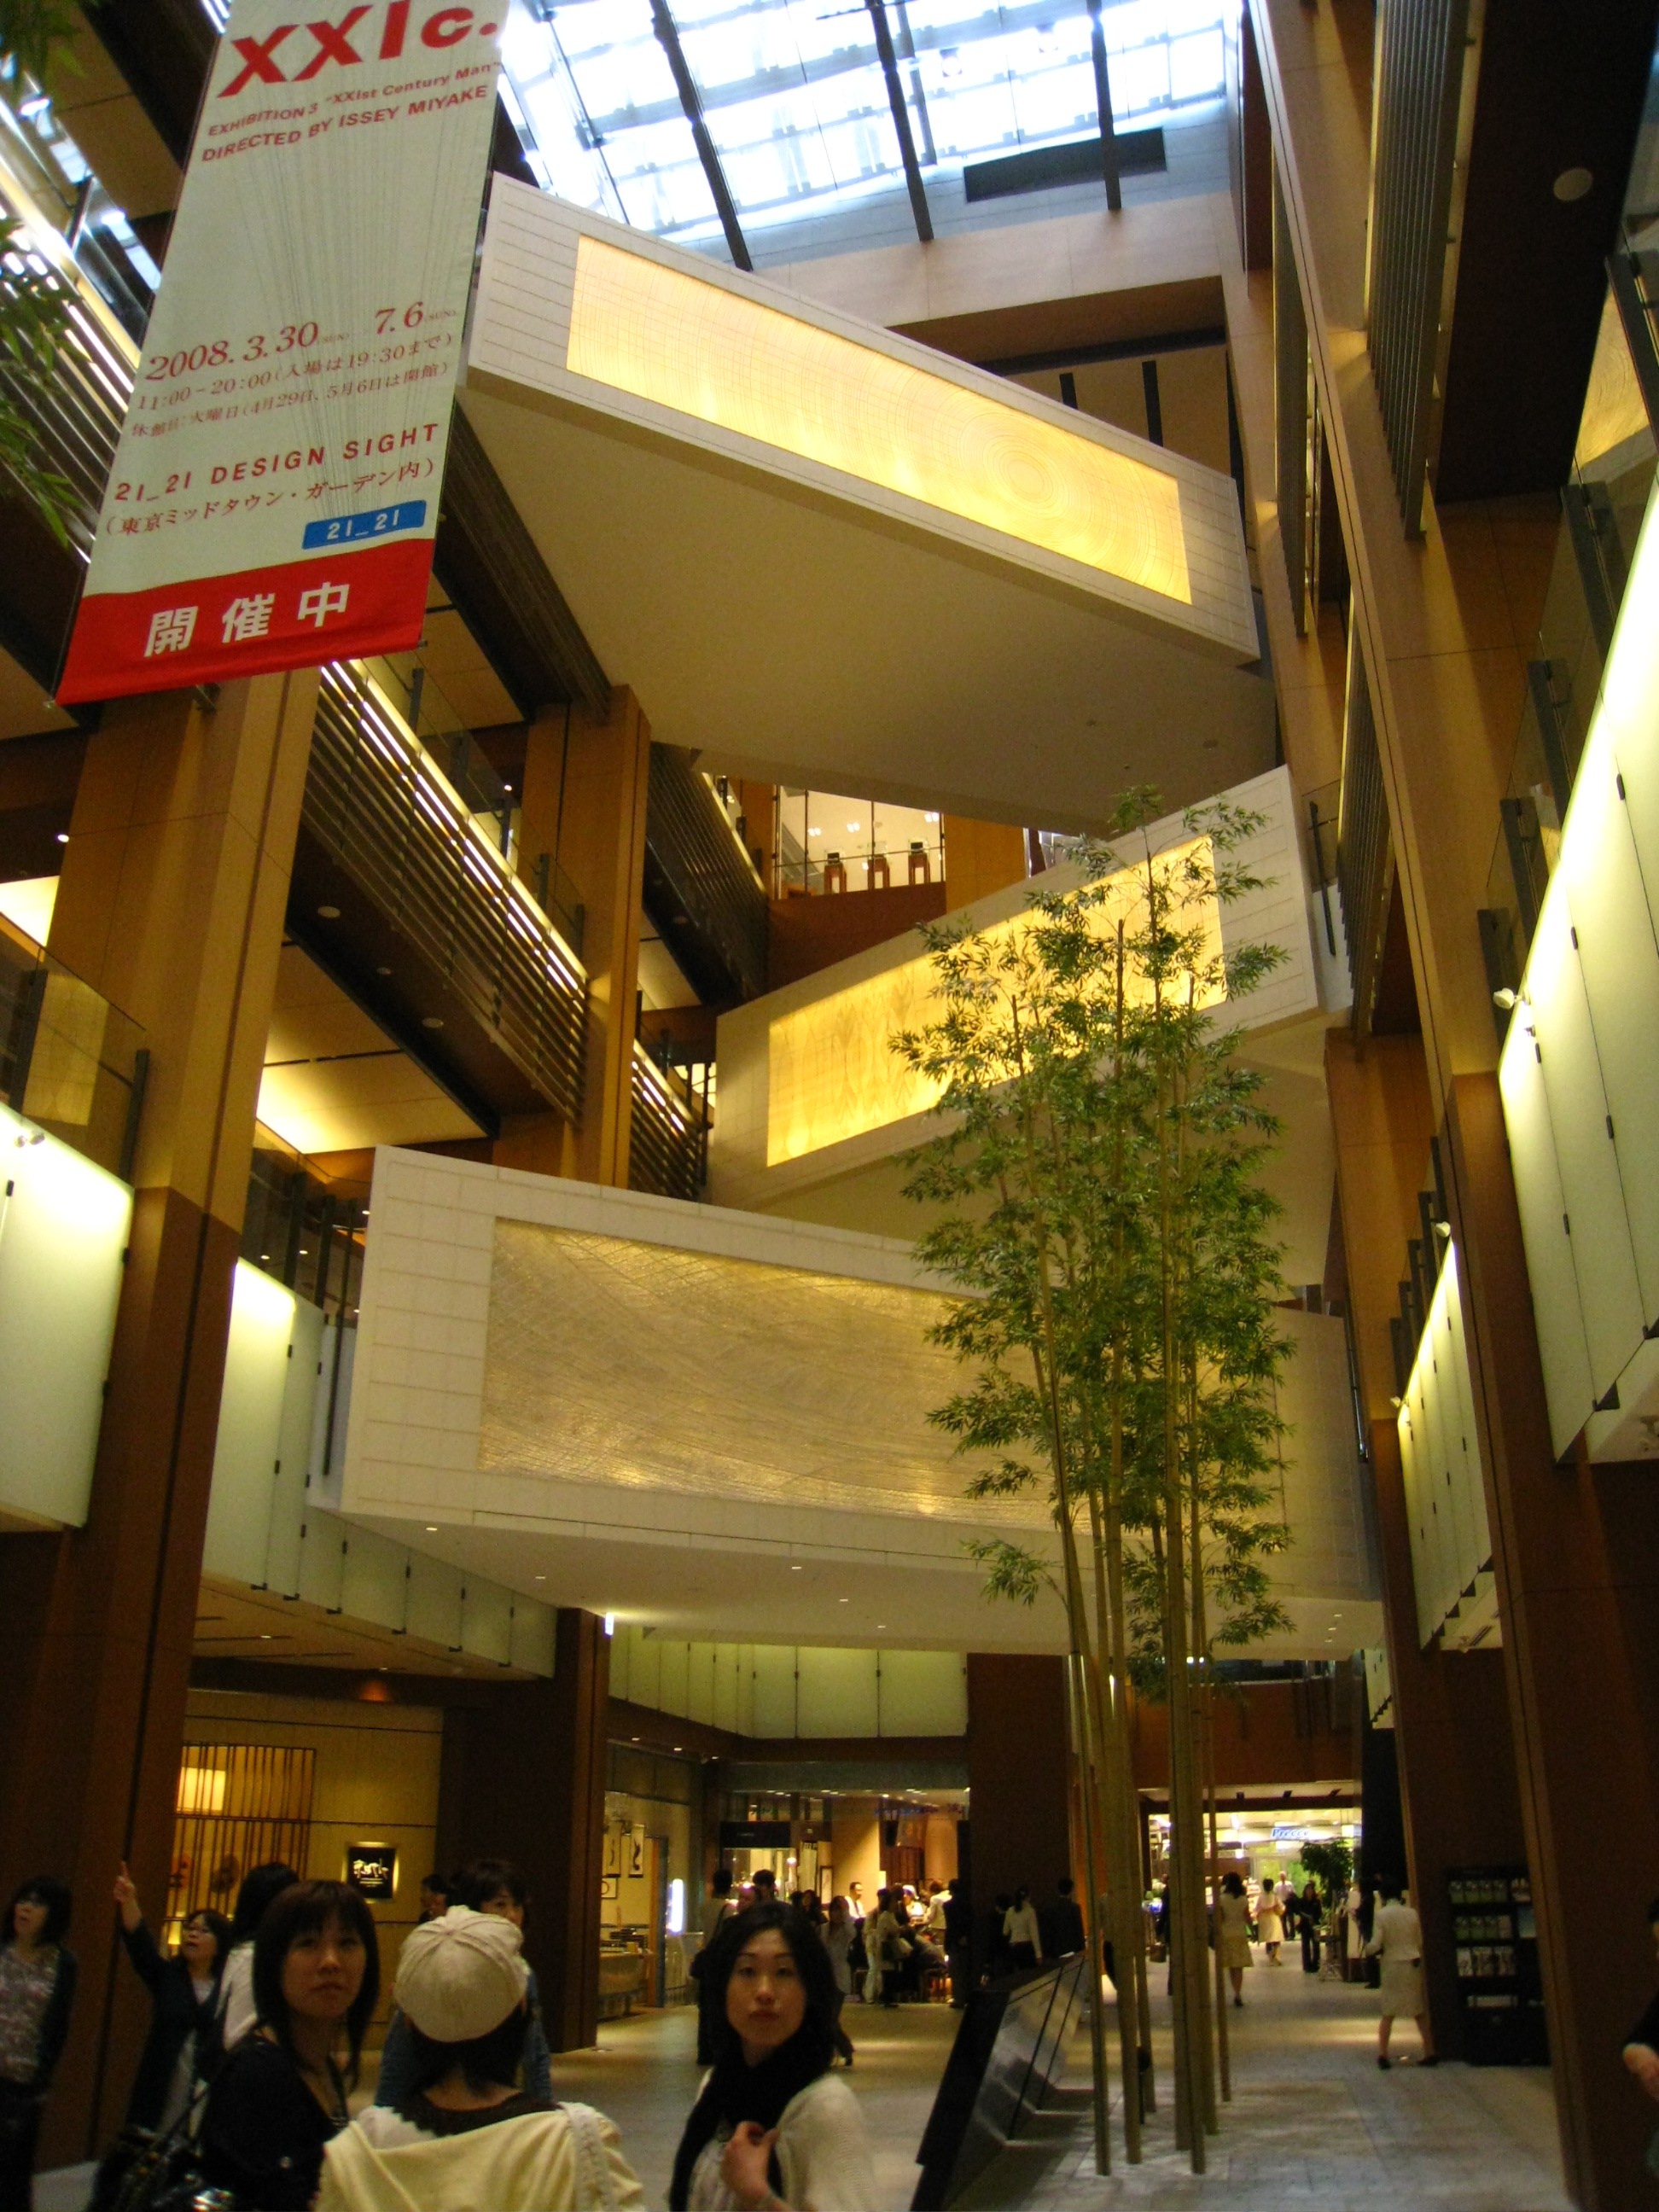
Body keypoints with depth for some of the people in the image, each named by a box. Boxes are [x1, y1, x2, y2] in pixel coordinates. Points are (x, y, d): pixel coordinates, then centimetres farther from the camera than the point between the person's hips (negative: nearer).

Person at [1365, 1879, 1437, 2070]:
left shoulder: (1381, 1915, -9)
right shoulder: (1411, 1913, -1)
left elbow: (1375, 1945, -13)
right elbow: (1420, 1942, 6)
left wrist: (1369, 1949, 8)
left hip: (1393, 1964, -2)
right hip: (1413, 1964, 2)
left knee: (1388, 2014, 4)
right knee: (1420, 2013, 15)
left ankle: (1382, 2053, -4)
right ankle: (1429, 2052, 16)